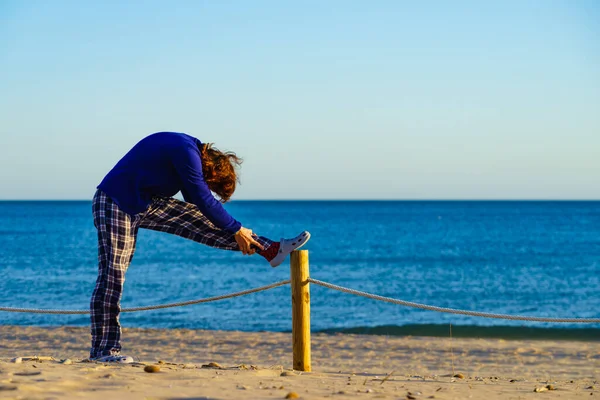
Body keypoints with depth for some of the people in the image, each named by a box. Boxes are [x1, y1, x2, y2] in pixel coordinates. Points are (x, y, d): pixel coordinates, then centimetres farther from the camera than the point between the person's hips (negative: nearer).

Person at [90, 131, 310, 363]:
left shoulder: (190, 152, 10)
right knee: (113, 273, -10)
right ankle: (102, 349, -8)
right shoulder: (186, 152, -20)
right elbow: (204, 201, -18)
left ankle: (272, 250, 1)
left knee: (200, 221, 1)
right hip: (115, 202, -9)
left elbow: (197, 203, 19)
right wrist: (236, 230, -8)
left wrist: (235, 231, 20)